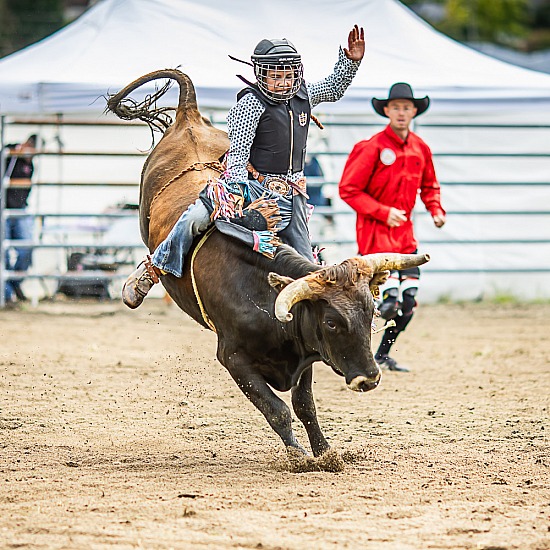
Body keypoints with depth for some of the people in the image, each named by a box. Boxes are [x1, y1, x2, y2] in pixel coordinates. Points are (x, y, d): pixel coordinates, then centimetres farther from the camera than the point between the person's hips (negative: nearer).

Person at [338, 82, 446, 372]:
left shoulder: (420, 149, 7)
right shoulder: (372, 147, -12)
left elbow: (429, 185, 24)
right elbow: (348, 189, -13)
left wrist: (436, 209, 4)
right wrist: (384, 213, -19)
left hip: (404, 231, 7)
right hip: (375, 230, -7)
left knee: (409, 300, 6)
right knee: (388, 300, -18)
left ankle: (383, 354, 24)